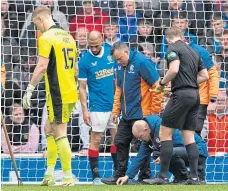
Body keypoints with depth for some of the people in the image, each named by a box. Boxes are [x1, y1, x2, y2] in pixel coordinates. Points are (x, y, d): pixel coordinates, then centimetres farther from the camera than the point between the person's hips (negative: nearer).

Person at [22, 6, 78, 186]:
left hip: (57, 95, -9)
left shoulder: (46, 38, -10)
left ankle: (68, 177, -6)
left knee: (59, 134, -5)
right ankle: (49, 174, 17)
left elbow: (42, 67, -18)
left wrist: (29, 90, -15)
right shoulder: (68, 36, 15)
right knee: (50, 130, 16)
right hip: (71, 93, 9)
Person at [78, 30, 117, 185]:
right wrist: (85, 110, -9)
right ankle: (95, 176, 3)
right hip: (98, 107, -4)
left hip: (115, 104, 4)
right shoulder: (85, 61, -6)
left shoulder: (111, 53, 3)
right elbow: (82, 88, -3)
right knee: (96, 140, -3)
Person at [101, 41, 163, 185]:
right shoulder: (120, 66, 10)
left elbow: (157, 85, -16)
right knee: (120, 143, 10)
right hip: (126, 114, 8)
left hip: (141, 114, -8)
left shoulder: (142, 62, -15)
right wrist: (116, 110, 14)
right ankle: (119, 176, 18)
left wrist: (154, 110, -14)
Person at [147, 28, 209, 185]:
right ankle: (194, 177, 2)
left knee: (165, 133, -3)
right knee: (189, 137, 9)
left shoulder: (173, 49, -4)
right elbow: (205, 76, 18)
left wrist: (162, 83, -5)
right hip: (195, 95, 7)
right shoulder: (193, 52, 19)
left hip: (181, 94, -7)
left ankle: (163, 176, -7)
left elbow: (174, 70, -19)